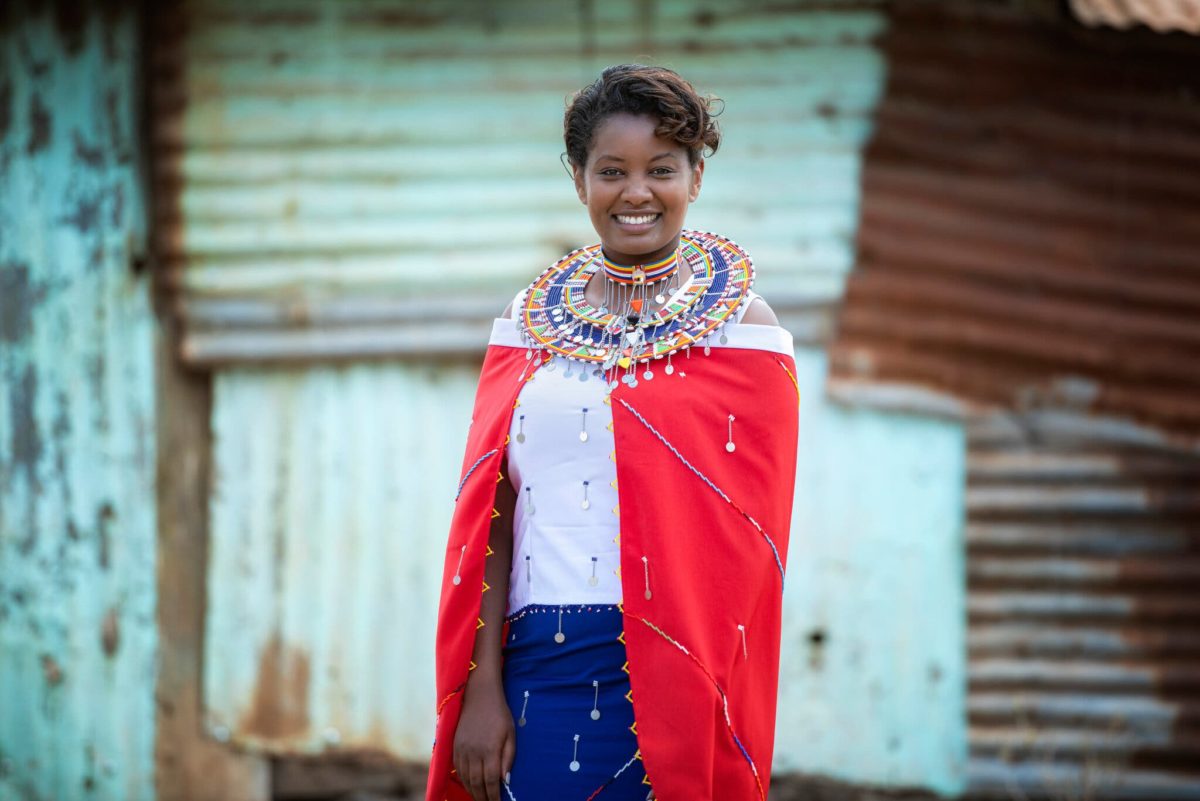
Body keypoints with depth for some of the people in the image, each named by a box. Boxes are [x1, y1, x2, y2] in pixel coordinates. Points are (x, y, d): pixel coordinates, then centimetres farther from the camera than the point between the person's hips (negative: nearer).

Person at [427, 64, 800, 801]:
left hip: (671, 672, -2)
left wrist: (712, 696, -10)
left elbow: (748, 542, -3)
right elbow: (492, 514, 4)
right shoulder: (533, 321, 10)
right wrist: (482, 685, -4)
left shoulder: (741, 325, 1)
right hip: (540, 666, 3)